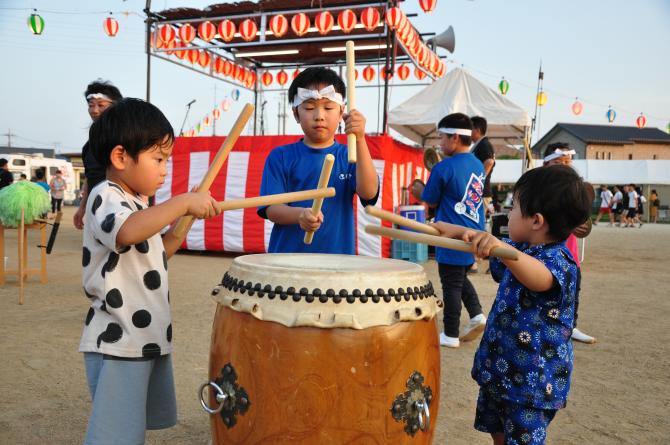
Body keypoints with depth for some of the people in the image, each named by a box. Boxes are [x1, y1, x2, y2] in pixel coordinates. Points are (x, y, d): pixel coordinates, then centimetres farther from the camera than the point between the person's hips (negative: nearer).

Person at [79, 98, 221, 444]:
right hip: (117, 343, -10)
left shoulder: (136, 203, 13)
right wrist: (182, 202, -35)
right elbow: (127, 233, -39)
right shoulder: (104, 197, -16)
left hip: (149, 338, 10)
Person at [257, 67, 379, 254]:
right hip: (287, 254, 0)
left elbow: (368, 193, -14)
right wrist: (299, 215, -25)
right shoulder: (281, 156, 1)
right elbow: (271, 208, -4)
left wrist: (360, 140, -24)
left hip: (338, 255, 1)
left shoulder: (348, 156, 3)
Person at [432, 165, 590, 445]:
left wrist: (502, 248, -62)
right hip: (499, 368, 9)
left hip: (533, 380, -8)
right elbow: (489, 247, 24)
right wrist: (455, 230, 21)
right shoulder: (521, 249, 4)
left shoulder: (558, 260, -23)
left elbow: (540, 279, -47)